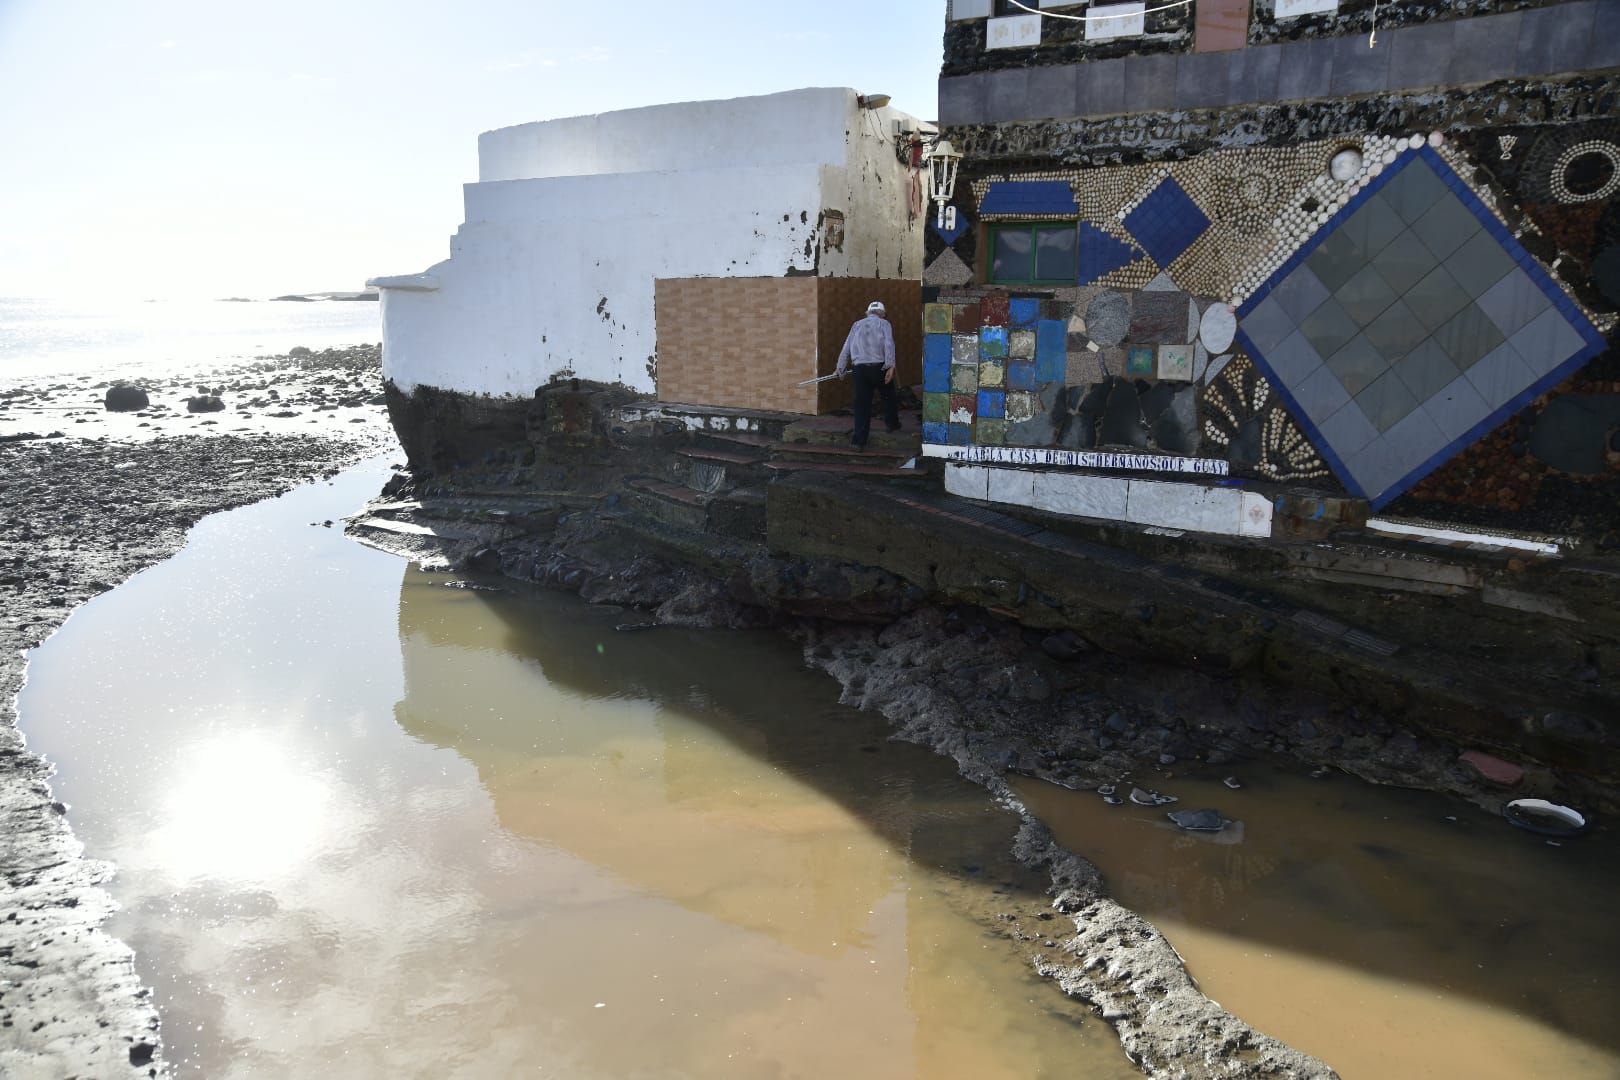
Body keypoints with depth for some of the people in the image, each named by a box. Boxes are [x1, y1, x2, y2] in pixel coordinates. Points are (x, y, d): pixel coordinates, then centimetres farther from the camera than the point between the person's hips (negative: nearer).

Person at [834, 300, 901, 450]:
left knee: (862, 404, 4)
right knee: (889, 396, 21)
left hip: (859, 369, 3)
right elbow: (889, 345, -9)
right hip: (878, 367, -3)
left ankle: (859, 440, 0)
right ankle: (892, 424, 36)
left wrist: (840, 368, 24)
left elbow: (846, 348, 17)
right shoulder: (884, 324, 7)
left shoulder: (857, 325, 18)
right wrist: (890, 366, -14)